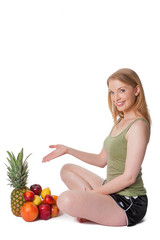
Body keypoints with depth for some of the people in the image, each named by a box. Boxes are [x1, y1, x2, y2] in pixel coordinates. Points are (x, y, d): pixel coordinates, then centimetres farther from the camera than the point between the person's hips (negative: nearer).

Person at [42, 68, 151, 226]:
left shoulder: (138, 125, -19)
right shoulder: (120, 121, 12)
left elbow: (129, 176, -22)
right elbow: (102, 160, 17)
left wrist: (94, 192, -13)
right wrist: (68, 150, 12)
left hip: (130, 205, -10)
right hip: (113, 192, 10)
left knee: (66, 200, -30)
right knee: (67, 170, 21)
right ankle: (94, 211, 3)